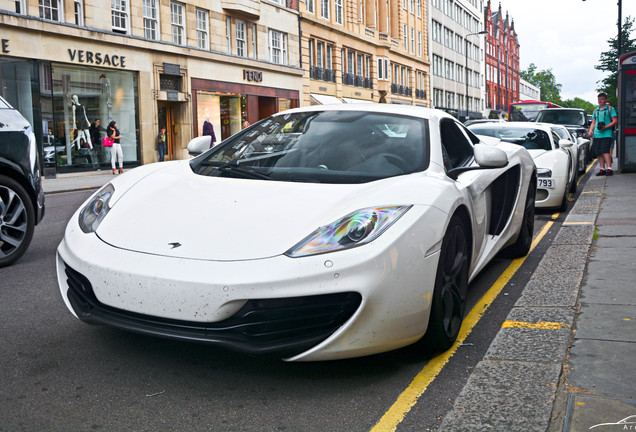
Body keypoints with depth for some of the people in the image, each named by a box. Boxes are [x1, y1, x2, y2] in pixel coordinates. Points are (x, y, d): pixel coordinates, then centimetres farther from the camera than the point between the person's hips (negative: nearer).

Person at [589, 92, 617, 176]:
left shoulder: (610, 109, 5)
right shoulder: (596, 111, 20)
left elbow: (615, 121, -1)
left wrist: (606, 127, -15)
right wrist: (591, 130, 4)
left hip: (606, 134, -5)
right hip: (597, 135, 5)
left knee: (605, 151, -17)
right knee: (599, 153, 4)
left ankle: (609, 168, -18)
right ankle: (602, 169, 10)